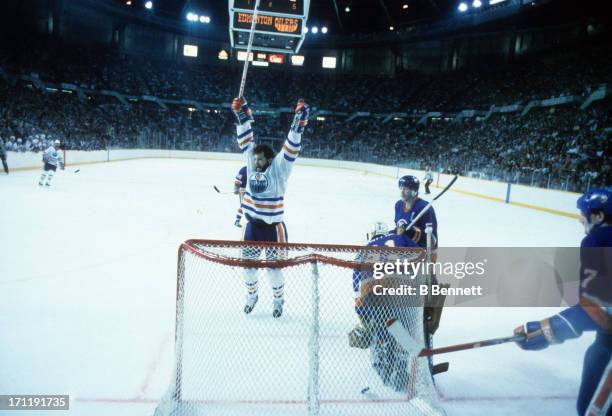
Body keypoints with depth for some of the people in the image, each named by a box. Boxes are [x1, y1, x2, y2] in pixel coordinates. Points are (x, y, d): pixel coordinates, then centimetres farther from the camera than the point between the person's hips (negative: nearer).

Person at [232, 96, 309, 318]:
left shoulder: (278, 168, -12)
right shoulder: (252, 164, 0)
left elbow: (291, 147, -21)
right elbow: (246, 140, 2)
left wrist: (299, 121, -30)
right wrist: (242, 114, -3)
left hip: (273, 227, -4)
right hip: (253, 225, 5)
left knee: (273, 267, 7)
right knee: (249, 263, 14)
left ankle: (278, 299, 32)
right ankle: (252, 294, 39)